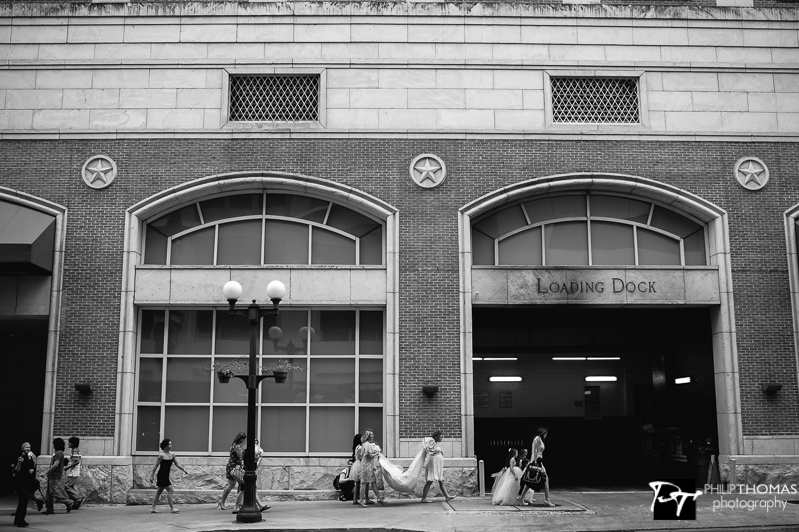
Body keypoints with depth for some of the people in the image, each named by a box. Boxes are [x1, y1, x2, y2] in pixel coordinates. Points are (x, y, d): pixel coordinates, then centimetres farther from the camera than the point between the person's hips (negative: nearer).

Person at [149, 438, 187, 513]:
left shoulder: (172, 454, 5)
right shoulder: (161, 455, -15)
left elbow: (177, 464, 8)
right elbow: (155, 466, -12)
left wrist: (183, 469, -8)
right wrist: (151, 476, -12)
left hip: (166, 475, 8)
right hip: (162, 475, -8)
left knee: (159, 491, 12)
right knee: (170, 490, -10)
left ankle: (153, 508, 20)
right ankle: (172, 508, -5)